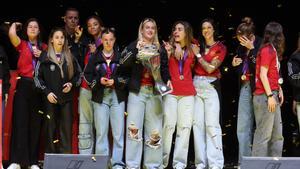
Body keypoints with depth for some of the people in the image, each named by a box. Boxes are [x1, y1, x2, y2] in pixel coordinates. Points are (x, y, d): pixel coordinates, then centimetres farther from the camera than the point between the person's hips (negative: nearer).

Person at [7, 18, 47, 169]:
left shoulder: (44, 47, 15)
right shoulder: (22, 45, 7)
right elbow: (11, 34, -11)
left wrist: (42, 56, -3)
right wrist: (15, 24, 10)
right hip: (23, 86, -2)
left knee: (35, 124, 2)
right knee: (20, 123, -6)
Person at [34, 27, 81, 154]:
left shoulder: (70, 57, 10)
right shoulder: (45, 57, 3)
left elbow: (78, 74, 17)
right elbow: (37, 77, 1)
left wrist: (71, 84, -2)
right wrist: (47, 92, -8)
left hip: (67, 98, 2)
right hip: (50, 99, -2)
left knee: (66, 129, -2)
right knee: (50, 129, -1)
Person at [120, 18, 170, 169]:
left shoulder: (160, 49, 16)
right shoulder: (133, 45, 6)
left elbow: (164, 68, 17)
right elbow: (123, 64, -9)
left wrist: (167, 80, -1)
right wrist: (136, 49, -18)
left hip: (155, 92, 3)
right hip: (137, 91, -3)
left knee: (155, 130, 1)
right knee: (134, 128, -7)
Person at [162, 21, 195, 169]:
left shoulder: (192, 49, 14)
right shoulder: (168, 47, 8)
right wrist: (167, 53, -13)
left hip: (188, 92, 3)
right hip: (170, 91, -2)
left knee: (185, 126, -2)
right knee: (168, 125, -9)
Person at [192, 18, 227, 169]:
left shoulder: (220, 48, 4)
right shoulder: (197, 45, 14)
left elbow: (210, 68, -6)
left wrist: (198, 54, 0)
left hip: (211, 87, -4)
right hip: (196, 86, 4)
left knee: (212, 125, -11)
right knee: (197, 124, -1)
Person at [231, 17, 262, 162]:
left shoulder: (261, 45, -7)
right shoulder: (241, 48, 12)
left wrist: (251, 49, -18)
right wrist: (234, 64, 1)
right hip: (245, 86, 7)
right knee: (243, 127, 4)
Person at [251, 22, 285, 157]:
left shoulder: (272, 50, 16)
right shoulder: (267, 50, -10)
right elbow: (262, 74, -15)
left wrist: (279, 90, 6)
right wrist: (270, 95, -18)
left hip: (272, 96, 10)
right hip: (265, 96, -10)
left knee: (277, 135, 12)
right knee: (264, 135, -7)